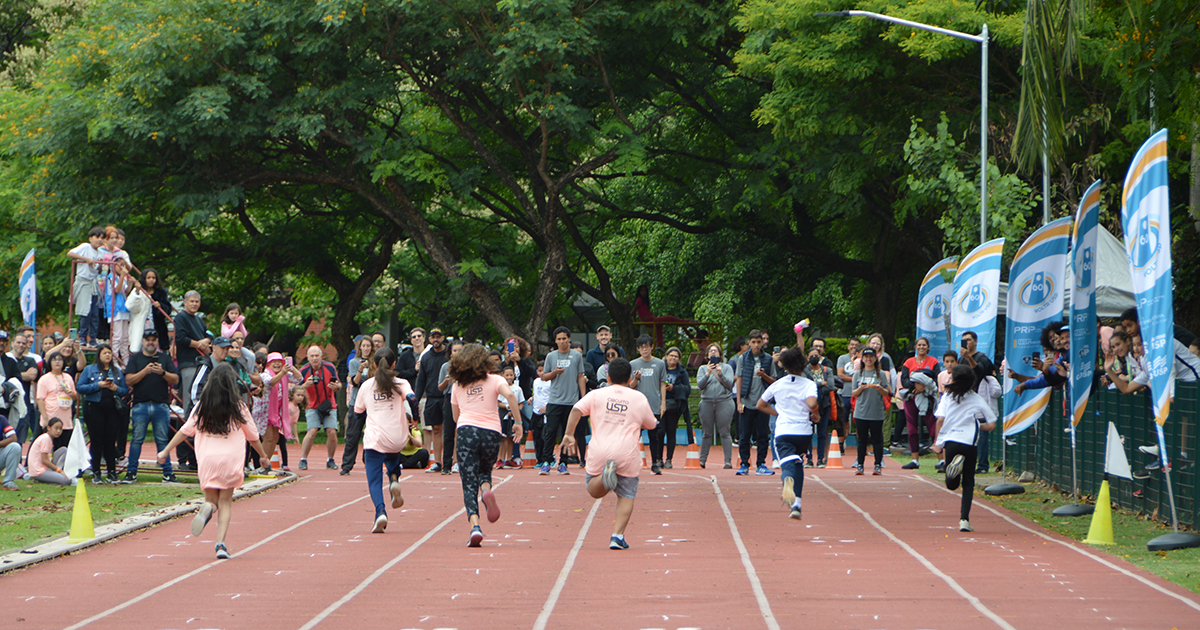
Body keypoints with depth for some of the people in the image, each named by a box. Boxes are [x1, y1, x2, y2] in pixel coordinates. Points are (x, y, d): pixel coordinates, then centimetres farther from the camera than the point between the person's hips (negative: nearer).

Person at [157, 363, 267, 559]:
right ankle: (220, 544, -10)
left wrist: (166, 451, 14)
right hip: (231, 460, -1)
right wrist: (263, 456, 27)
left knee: (212, 499, 14)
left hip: (207, 458, 1)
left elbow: (185, 430, 6)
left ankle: (207, 508, -25)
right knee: (225, 502, 7)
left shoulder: (202, 405, 5)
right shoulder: (239, 407, 2)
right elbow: (253, 437, 10)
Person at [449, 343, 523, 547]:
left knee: (469, 484, -2)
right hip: (492, 433, 0)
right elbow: (509, 394, -9)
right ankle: (487, 490, -11)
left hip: (466, 431, 0)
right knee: (485, 471, 25)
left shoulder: (458, 385, 17)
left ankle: (475, 526, -22)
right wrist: (518, 423, -6)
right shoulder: (494, 380, 11)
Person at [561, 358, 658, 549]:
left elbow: (576, 410, -6)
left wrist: (569, 434, -4)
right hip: (628, 453, 0)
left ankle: (605, 475, -18)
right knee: (626, 497, 9)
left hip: (600, 452, 0)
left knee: (594, 491, 16)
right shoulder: (639, 398, 9)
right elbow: (651, 425, 22)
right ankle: (617, 535, -8)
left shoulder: (597, 394, 9)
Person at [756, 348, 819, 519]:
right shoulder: (809, 384, 0)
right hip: (804, 431, 0)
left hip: (783, 432, 0)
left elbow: (760, 405, 20)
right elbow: (812, 403, -20)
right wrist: (815, 414, 2)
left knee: (788, 465, -13)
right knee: (798, 464, 19)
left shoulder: (777, 385, 10)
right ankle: (796, 504, 9)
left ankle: (788, 481, -51)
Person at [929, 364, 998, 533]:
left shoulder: (947, 397, 6)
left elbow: (940, 419, -5)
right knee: (968, 482, 12)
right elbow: (992, 425, 5)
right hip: (970, 443, 0)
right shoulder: (978, 400, 7)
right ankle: (964, 519, -1)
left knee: (952, 485, 10)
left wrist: (938, 442, 6)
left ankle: (956, 463, -23)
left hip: (950, 441, 0)